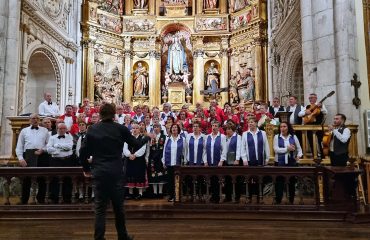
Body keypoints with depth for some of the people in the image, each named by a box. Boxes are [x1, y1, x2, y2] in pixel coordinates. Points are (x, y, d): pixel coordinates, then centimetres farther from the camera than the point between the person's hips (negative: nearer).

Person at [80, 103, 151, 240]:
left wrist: (86, 169, 14)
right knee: (118, 206, 15)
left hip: (99, 172, 0)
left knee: (100, 208, 6)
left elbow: (83, 152, 0)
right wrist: (147, 137, 25)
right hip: (116, 172, 0)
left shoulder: (92, 129, 0)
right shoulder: (120, 129, -3)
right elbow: (136, 144, 6)